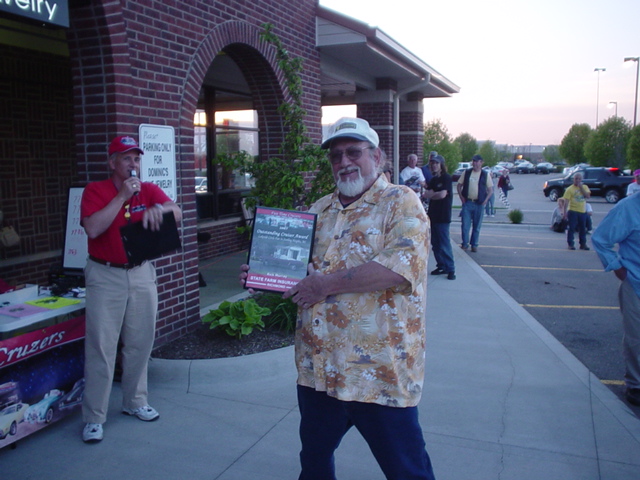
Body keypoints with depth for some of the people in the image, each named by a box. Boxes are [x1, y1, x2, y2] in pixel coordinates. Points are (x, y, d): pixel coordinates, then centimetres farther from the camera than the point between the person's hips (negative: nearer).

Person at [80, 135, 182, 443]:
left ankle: (135, 402, 27)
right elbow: (93, 229, -19)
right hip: (105, 276, -4)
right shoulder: (95, 191, -4)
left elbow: (177, 214, -8)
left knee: (140, 342, 10)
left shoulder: (149, 190, 5)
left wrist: (159, 208, -30)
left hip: (142, 273, 4)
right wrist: (122, 196, -19)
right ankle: (94, 417, 7)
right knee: (101, 347, -3)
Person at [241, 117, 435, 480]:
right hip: (317, 368, 7)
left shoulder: (401, 202, -7)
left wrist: (327, 284, -21)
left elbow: (401, 265, -23)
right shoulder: (319, 210, 13)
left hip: (378, 372, -6)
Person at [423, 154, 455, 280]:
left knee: (444, 244, -8)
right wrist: (434, 194, -13)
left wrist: (431, 194, -1)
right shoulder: (433, 179, 15)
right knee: (435, 243, 11)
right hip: (433, 215, 8)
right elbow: (427, 193, 6)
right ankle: (441, 266, 20)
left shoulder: (446, 178, -8)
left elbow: (442, 195, -18)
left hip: (443, 216, -8)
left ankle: (450, 269, -2)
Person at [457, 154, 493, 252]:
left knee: (477, 226, 7)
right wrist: (461, 196, -2)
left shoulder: (485, 174, 2)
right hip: (467, 202, 0)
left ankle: (474, 245, 17)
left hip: (479, 203, 0)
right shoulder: (466, 173, 5)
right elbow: (459, 185, 10)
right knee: (465, 224, -2)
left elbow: (491, 189, 5)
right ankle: (465, 243, 10)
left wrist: (486, 200, -5)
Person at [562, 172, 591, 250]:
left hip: (583, 211, 4)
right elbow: (566, 201, -10)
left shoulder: (585, 187, 9)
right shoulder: (570, 189, -5)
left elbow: (588, 195, -8)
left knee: (583, 229, 10)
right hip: (573, 211, -4)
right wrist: (565, 213, -16)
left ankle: (583, 244, 19)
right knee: (572, 228, -2)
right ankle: (570, 244, 5)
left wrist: (581, 187, -10)